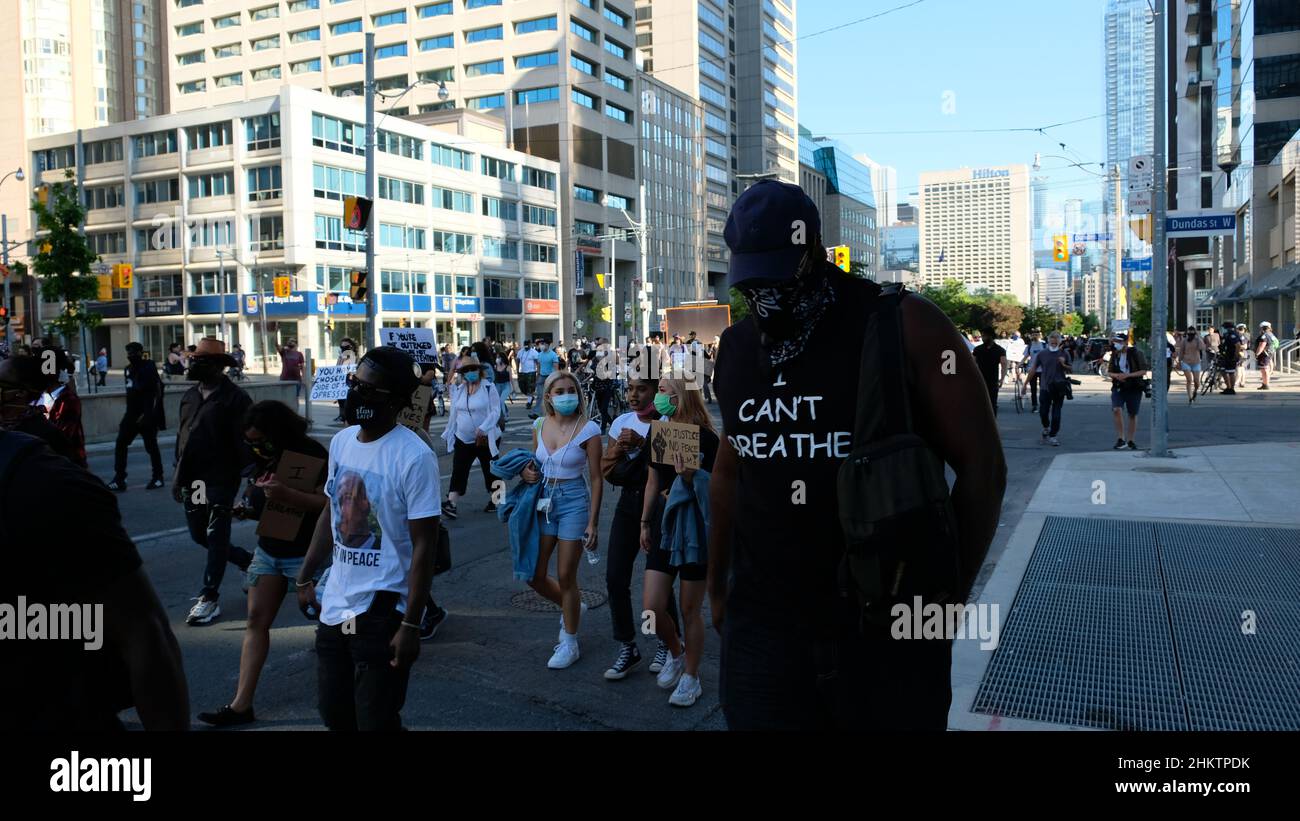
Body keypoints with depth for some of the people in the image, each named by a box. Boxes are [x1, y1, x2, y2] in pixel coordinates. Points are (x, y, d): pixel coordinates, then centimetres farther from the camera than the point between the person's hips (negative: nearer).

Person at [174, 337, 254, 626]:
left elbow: (243, 442, -12)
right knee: (200, 535, 13)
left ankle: (209, 598, 5)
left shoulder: (234, 397, -9)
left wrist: (242, 478, -15)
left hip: (220, 480, -8)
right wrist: (178, 475, 16)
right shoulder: (190, 396, 13)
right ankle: (250, 562, 31)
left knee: (216, 538, -2)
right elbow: (181, 436, 19)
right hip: (193, 480, 8)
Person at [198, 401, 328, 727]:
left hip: (305, 554, -7)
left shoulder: (312, 453, -16)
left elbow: (327, 502, -22)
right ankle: (241, 704, 7)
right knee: (256, 621, 4)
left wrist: (285, 494, -33)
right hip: (268, 550, 7)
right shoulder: (262, 457, 7)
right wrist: (247, 509, 0)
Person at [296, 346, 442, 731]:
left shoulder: (413, 457, -19)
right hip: (334, 606, 7)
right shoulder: (341, 441, 3)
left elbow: (424, 546, -18)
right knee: (336, 715, 20)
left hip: (382, 612, -7)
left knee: (376, 721, 4)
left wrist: (410, 625, -18)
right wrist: (305, 577, 15)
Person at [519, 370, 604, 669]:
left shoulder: (588, 429, -12)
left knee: (565, 577, 1)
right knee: (534, 576, 8)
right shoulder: (540, 425, 3)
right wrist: (526, 471, -6)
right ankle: (571, 608, 37)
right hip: (544, 501, 5)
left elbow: (596, 479, -9)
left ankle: (569, 643, 20)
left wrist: (592, 523, -12)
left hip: (574, 501, -5)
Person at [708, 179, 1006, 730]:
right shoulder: (735, 348, 6)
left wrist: (947, 597, -6)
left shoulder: (905, 328, -10)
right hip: (761, 628, 4)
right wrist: (717, 583, 19)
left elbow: (981, 466, -6)